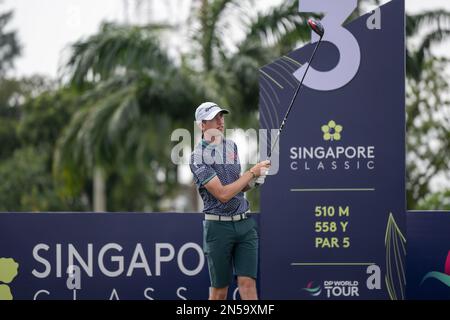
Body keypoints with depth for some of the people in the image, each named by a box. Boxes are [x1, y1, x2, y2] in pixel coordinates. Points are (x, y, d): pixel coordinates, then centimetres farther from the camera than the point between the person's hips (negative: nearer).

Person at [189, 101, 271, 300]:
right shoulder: (198, 158, -10)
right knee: (220, 290, 3)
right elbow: (223, 194, -17)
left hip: (244, 222, 5)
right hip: (218, 226, -5)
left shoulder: (231, 146, 11)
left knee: (248, 284, -6)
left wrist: (253, 181, -1)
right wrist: (252, 172, -12)